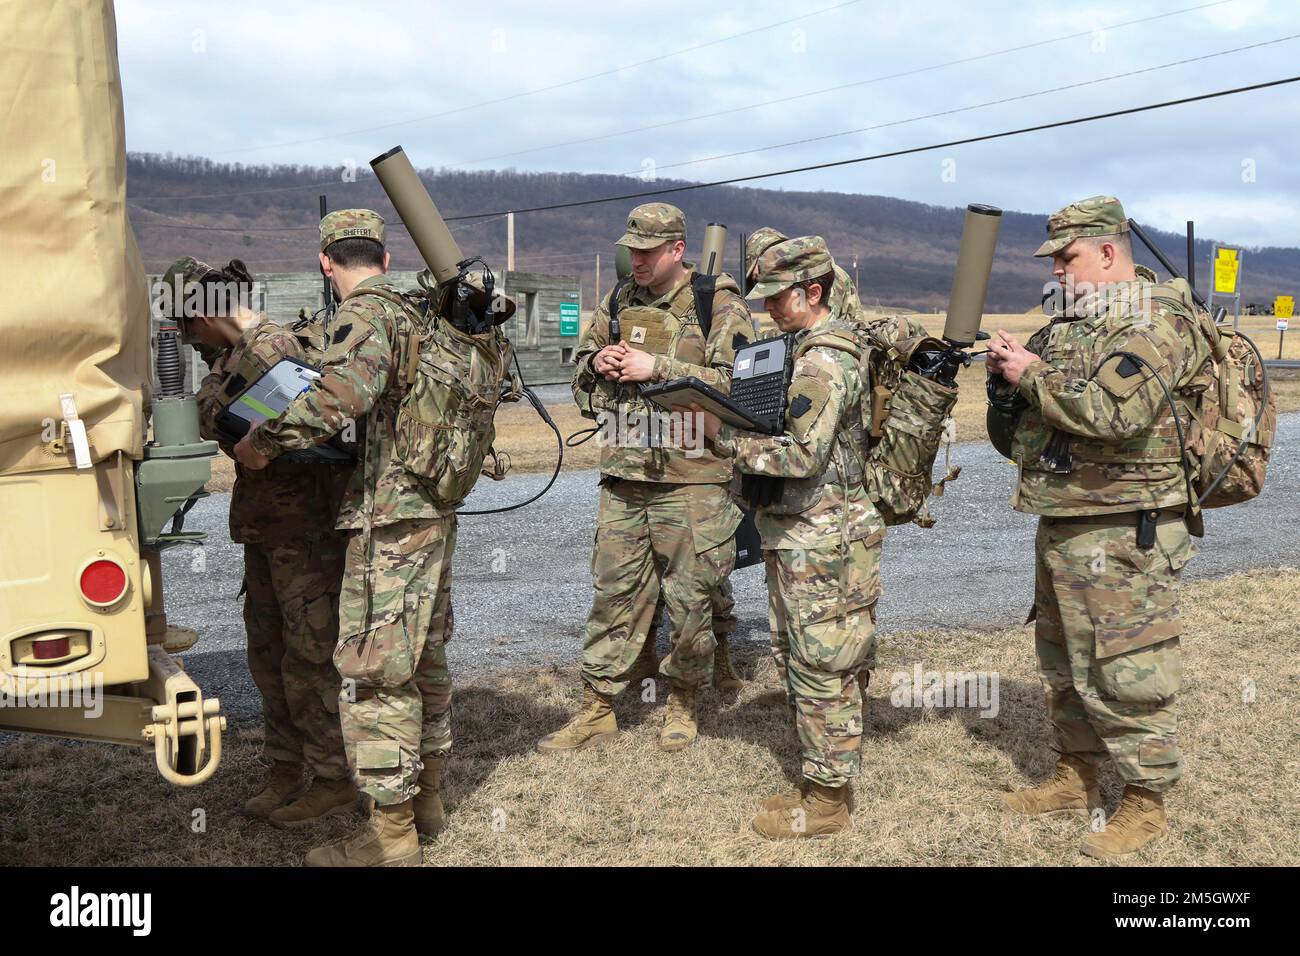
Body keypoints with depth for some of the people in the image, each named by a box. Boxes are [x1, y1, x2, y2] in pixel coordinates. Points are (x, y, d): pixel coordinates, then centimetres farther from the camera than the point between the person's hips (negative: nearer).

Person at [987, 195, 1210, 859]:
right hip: (1059, 525, 9)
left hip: (1122, 535, -9)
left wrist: (1033, 375, -16)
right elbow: (1028, 411, 23)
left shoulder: (1160, 326, -12)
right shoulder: (1065, 327, 14)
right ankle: (1075, 776, 32)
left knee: (1127, 673, -2)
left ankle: (1145, 802, 12)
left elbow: (1113, 413, -27)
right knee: (1064, 663, 18)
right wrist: (1005, 374, 2)